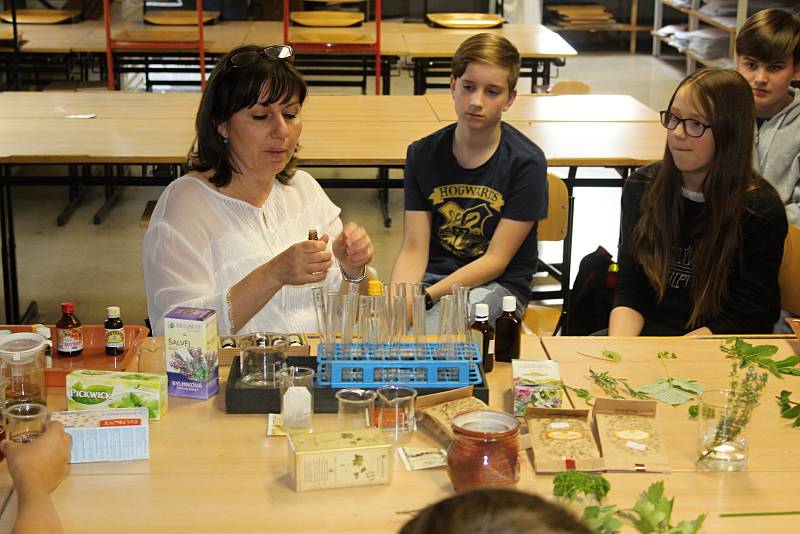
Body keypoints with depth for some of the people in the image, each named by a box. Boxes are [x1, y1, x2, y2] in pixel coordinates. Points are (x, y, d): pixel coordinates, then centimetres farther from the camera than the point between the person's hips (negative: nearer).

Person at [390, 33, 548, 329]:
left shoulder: (526, 162, -9)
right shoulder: (423, 154, 2)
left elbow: (496, 259, -10)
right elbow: (414, 249, -1)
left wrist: (425, 297, -21)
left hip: (498, 284, -3)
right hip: (432, 274, 3)